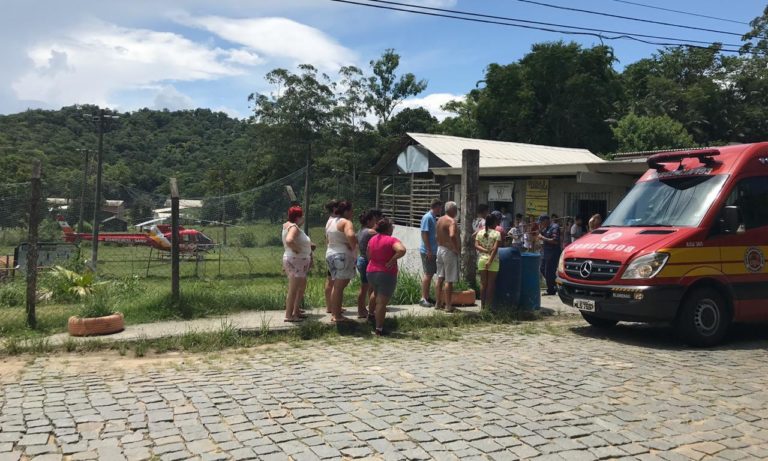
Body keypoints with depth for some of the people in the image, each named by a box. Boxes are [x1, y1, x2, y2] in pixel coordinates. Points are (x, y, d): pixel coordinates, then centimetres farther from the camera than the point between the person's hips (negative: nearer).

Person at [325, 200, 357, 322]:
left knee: (335, 285, 17)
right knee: (339, 286, -6)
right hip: (343, 256, -9)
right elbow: (351, 236, -31)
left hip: (330, 254, 9)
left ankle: (334, 311, 24)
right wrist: (353, 247, -16)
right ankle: (337, 315, -4)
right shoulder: (346, 222, -13)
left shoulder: (330, 221, 14)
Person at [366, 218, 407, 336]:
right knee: (382, 302, -2)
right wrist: (392, 260, -20)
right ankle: (379, 329, 1)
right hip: (386, 274, -6)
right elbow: (402, 250, -32)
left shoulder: (372, 239, 6)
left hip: (371, 272, 7)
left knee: (377, 295, 30)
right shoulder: (391, 240, -15)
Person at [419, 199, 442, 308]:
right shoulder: (427, 217, -14)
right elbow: (424, 234, -19)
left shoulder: (433, 218, 15)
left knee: (430, 274, 12)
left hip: (432, 251, 9)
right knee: (428, 274, -6)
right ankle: (423, 298, -1)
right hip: (427, 251, -9)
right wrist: (429, 250, -21)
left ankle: (427, 297, 20)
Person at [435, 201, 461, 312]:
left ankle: (438, 303, 20)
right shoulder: (451, 221, -17)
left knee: (440, 278, 14)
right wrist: (456, 249, -23)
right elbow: (452, 236, -33)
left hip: (440, 249, 9)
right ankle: (448, 305, 0)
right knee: (449, 280, -3)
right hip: (449, 251, -9)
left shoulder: (440, 220, 10)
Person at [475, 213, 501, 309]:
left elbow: (476, 246, -2)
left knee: (483, 283, 9)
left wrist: (485, 250, -8)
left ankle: (482, 304, 11)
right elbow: (495, 248, -15)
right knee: (491, 283, 3)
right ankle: (488, 304, 5)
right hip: (493, 260, -3)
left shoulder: (480, 233, 6)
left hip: (482, 259, 4)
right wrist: (490, 261, -17)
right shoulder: (497, 234, -6)